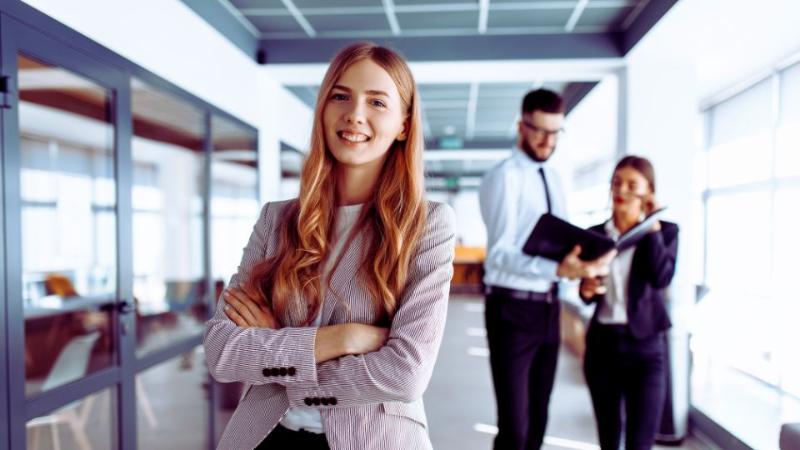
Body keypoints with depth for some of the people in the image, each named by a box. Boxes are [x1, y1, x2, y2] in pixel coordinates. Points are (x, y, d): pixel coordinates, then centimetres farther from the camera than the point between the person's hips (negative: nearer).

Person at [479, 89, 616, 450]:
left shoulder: (553, 179, 13)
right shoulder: (503, 177, -12)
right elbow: (501, 253, -21)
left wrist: (581, 265, -7)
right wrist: (559, 270, -35)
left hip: (548, 307, 8)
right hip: (512, 308, -8)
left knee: (537, 420, 16)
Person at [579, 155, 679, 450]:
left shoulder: (665, 231, 0)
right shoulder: (594, 234, 7)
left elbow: (661, 278, -18)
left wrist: (652, 226, -14)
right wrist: (586, 289, -10)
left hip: (645, 347, -3)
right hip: (602, 344, 3)